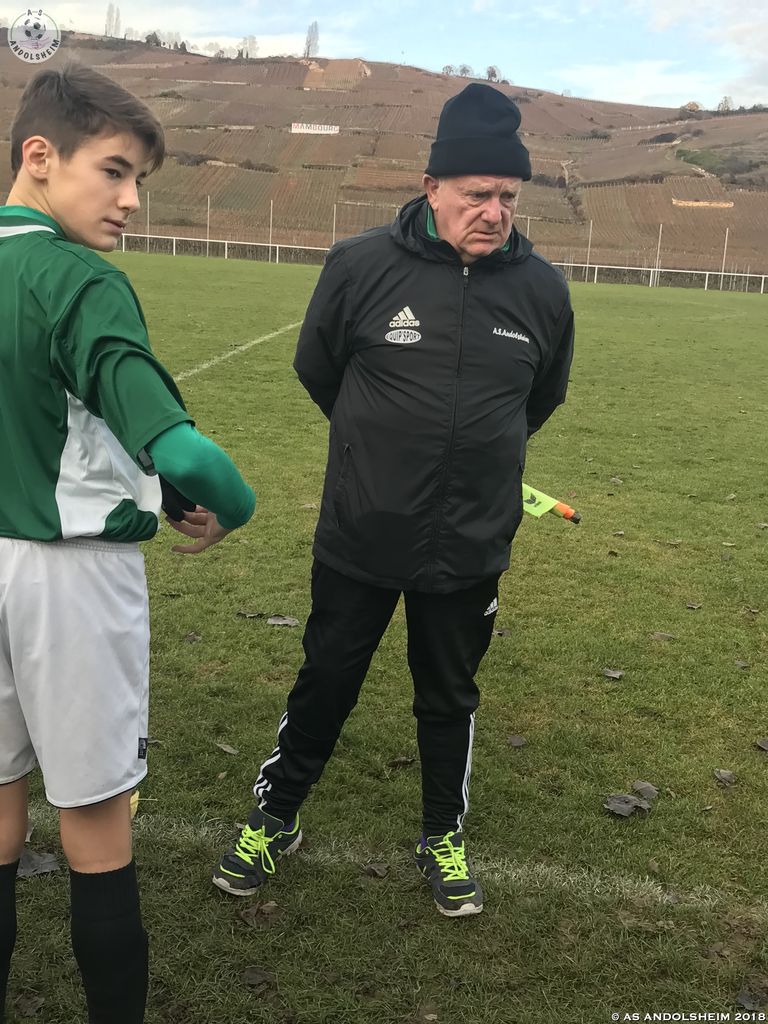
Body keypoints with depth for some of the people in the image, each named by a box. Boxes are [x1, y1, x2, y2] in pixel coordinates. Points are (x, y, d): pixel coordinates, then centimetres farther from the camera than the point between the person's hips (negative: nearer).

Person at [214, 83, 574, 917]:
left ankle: (444, 839, 40)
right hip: (359, 538, -1)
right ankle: (274, 820, 38)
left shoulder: (542, 290, -7)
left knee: (449, 699, 18)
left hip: (470, 549, 2)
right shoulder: (361, 265, -13)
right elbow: (317, 370, 4)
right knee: (324, 685, 15)